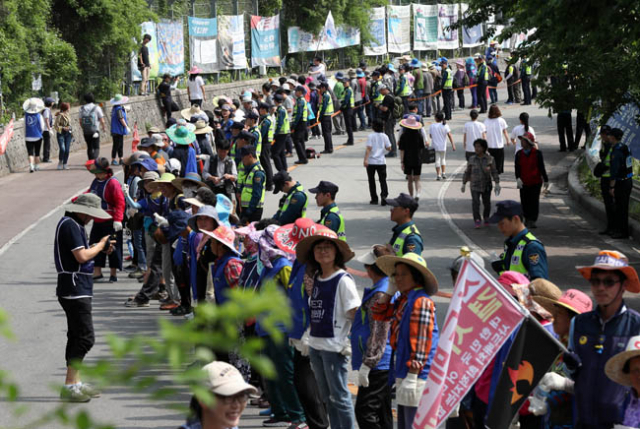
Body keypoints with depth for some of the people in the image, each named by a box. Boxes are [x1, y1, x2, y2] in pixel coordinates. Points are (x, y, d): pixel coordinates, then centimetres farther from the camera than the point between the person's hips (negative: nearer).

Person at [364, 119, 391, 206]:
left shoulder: (371, 136, -9)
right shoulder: (384, 136, 0)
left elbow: (369, 149, -16)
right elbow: (389, 148, 1)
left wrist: (365, 159, -19)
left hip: (371, 162, -2)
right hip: (381, 162, 2)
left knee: (371, 180, 11)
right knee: (383, 180, 4)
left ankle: (374, 199, 14)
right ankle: (384, 196, -17)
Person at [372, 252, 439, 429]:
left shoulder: (421, 302, -17)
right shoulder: (403, 300, 13)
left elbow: (421, 341, -21)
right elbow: (379, 315, 24)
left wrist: (412, 375, -23)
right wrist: (389, 291, 12)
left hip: (417, 374, -10)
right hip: (403, 370, 10)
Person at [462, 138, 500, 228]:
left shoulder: (490, 159, -5)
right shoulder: (472, 159, -1)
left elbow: (494, 172, -3)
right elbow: (467, 172, 8)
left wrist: (497, 184, -10)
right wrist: (464, 184, 10)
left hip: (486, 186, 0)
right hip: (475, 186, 0)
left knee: (487, 203, 11)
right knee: (475, 203, -14)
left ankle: (486, 218, 33)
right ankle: (477, 221, -10)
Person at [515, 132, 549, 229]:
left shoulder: (537, 154, -4)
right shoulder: (519, 154, 4)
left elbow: (542, 168, 0)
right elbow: (517, 167, -2)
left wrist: (546, 181, 2)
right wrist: (518, 178, -19)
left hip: (536, 182, -3)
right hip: (523, 183, 3)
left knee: (534, 202, -2)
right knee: (525, 202, 7)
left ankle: (532, 221, 3)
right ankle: (527, 219, 23)